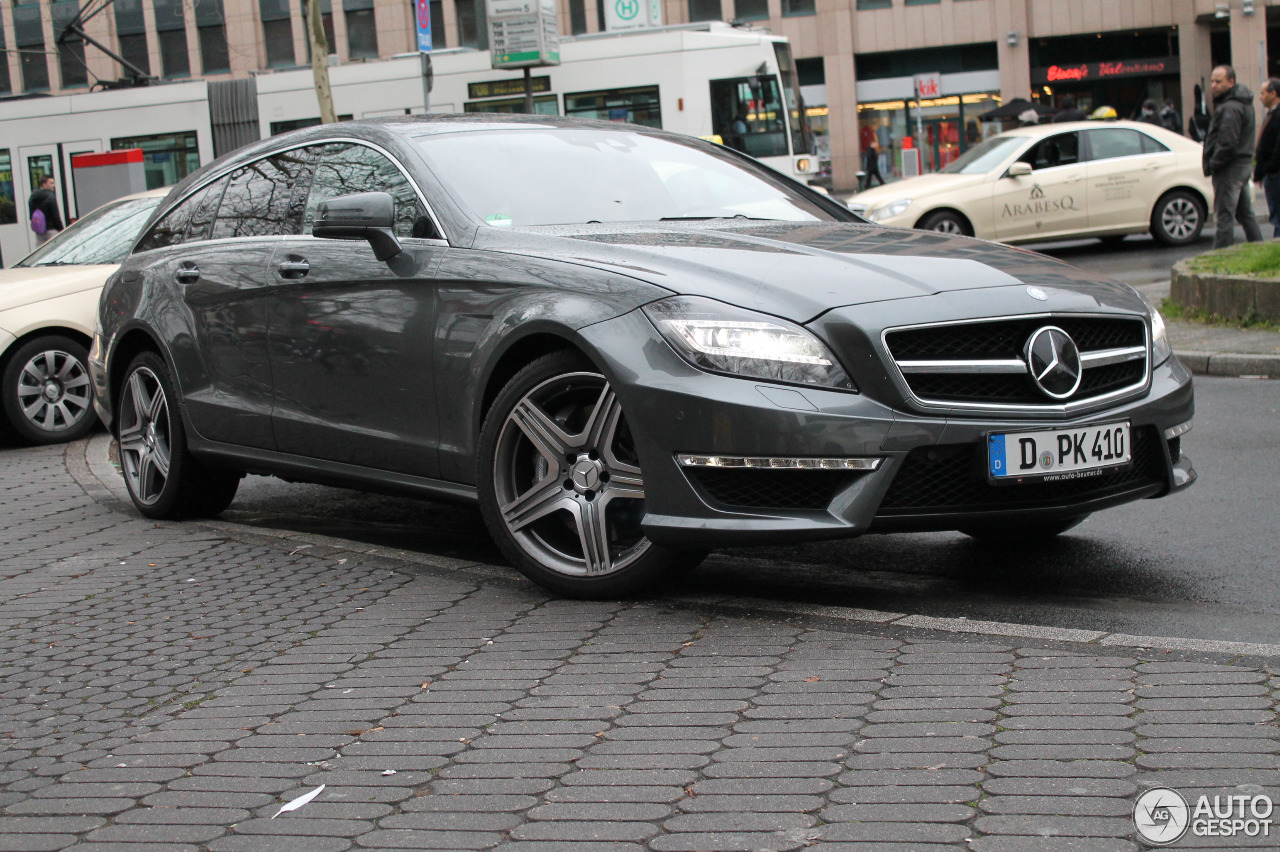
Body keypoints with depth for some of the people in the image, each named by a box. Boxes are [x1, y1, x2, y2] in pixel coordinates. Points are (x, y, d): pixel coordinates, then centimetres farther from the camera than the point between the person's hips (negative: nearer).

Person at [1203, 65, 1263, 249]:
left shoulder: (1230, 108, -19)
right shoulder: (1244, 102, 14)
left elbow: (1227, 143, -25)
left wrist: (1212, 164, -13)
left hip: (1230, 167, -10)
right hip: (1244, 163, 10)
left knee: (1224, 215, -8)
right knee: (1245, 213, 17)